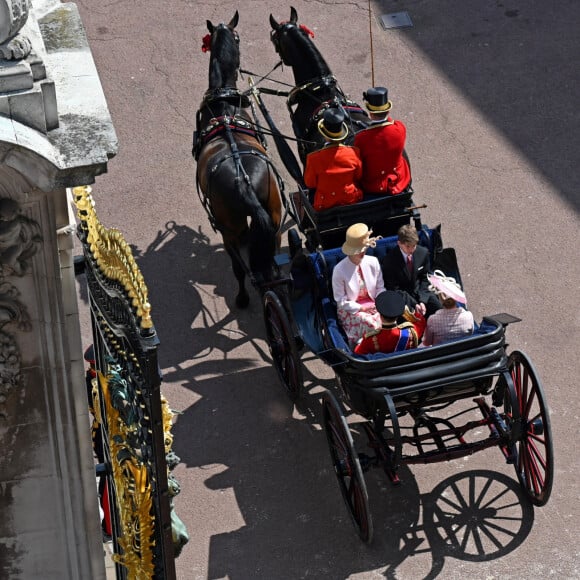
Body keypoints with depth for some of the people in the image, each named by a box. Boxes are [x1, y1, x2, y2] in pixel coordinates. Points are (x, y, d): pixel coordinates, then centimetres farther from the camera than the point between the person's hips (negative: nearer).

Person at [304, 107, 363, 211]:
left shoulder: (314, 158, -27)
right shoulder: (354, 153, -21)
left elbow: (310, 184, -9)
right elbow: (359, 177, -2)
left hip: (325, 206, -2)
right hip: (351, 200, 2)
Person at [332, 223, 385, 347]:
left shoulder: (373, 262, -2)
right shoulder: (339, 270, -15)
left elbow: (380, 288, 7)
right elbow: (341, 302, -9)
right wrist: (362, 308, -16)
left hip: (372, 305, 4)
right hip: (351, 309, -4)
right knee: (370, 323, -34)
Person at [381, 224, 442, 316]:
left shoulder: (423, 252, -4)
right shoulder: (389, 260, -16)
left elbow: (424, 279, 6)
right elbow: (393, 288, -12)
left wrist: (422, 301, -9)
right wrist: (414, 304, -19)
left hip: (420, 292, 4)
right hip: (402, 295, -4)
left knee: (438, 308, -18)